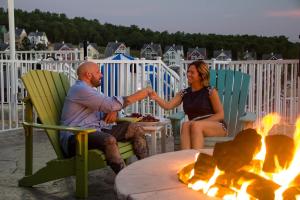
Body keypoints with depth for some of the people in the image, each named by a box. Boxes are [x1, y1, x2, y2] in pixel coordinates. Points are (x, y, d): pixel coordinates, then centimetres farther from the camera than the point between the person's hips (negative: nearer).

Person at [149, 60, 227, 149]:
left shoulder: (210, 91, -2)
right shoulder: (184, 93, 10)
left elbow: (220, 115, -5)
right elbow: (168, 105, -2)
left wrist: (199, 122, -16)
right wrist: (156, 98, -22)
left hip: (217, 126, -3)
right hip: (195, 129, 3)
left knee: (195, 125, -33)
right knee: (185, 125, -29)